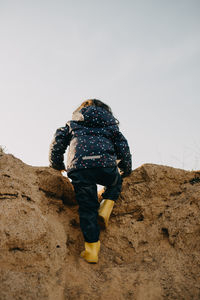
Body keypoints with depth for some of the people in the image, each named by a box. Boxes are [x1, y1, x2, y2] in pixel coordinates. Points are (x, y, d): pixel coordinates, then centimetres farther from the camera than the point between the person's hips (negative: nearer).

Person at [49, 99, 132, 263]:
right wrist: (126, 171, 32)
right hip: (105, 164, 0)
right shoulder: (111, 125, 30)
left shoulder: (74, 123, 31)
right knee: (116, 182, 33)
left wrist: (57, 166, 31)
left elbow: (58, 141, 21)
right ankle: (105, 209, 10)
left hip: (79, 167, 0)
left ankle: (92, 249, 1)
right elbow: (123, 147, 23)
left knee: (87, 207, 7)